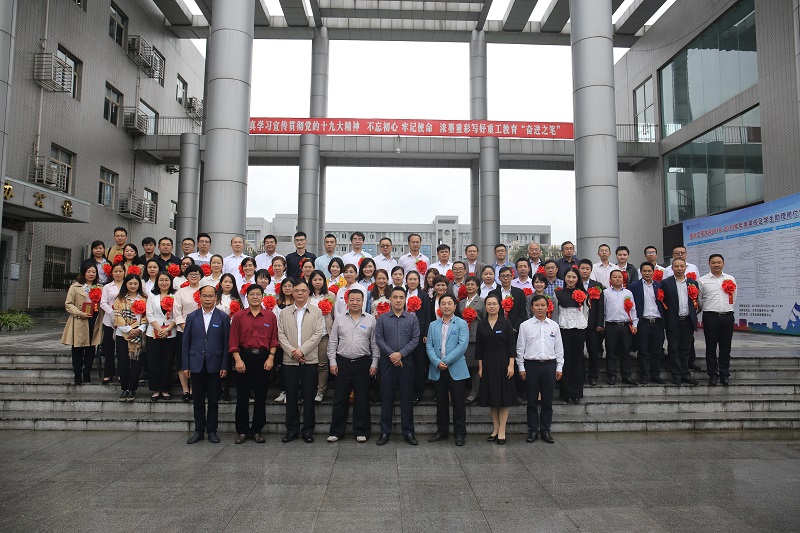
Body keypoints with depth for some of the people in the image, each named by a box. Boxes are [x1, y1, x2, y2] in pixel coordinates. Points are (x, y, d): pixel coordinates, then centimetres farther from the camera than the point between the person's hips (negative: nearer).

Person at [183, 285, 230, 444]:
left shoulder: (223, 318, 1)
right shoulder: (192, 317, 6)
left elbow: (226, 344, -1)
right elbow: (186, 343, 6)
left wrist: (225, 366, -6)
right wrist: (185, 366, 0)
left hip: (214, 365, -1)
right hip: (196, 365, 1)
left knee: (213, 400, 6)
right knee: (198, 400, 9)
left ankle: (212, 431, 18)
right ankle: (199, 431, 21)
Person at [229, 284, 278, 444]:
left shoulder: (270, 316, 5)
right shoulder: (238, 316, 4)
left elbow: (274, 339, 4)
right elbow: (233, 341, 1)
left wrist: (271, 358, -6)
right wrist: (238, 359, -9)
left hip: (263, 358, 0)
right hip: (244, 357, 0)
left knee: (261, 396, 6)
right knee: (242, 396, 5)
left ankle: (257, 430, 18)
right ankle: (242, 431, 17)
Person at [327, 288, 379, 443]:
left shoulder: (371, 320, 3)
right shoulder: (339, 319, 6)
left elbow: (375, 343, 4)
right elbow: (332, 342, 7)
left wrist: (374, 363, -1)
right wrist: (332, 362, 0)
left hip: (363, 363, -1)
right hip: (342, 363, 1)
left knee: (362, 399, 5)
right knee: (340, 399, 6)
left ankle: (361, 432, 17)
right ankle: (336, 431, 17)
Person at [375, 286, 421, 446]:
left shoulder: (412, 318, 5)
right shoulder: (382, 318, 4)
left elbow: (415, 339, -2)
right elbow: (378, 339, -2)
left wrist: (401, 354, -12)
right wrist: (392, 355, -11)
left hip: (406, 361, 0)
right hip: (387, 361, 0)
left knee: (407, 397, 5)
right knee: (386, 397, 5)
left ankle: (408, 431, 14)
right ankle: (385, 431, 13)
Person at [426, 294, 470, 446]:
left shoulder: (461, 324, 0)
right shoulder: (433, 325, 11)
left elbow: (462, 345, -11)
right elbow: (429, 346, 4)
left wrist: (446, 361, -15)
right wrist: (437, 362, -12)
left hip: (456, 369, -3)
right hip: (437, 370, 3)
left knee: (458, 403, 2)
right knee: (441, 403, 11)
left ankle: (460, 433, 13)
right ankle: (441, 431, 23)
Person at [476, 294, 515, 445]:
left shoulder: (506, 323, -3)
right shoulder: (481, 324, 4)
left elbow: (512, 345, -4)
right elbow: (479, 347, 6)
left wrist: (511, 365, -11)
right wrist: (480, 367, 3)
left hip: (503, 363, -2)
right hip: (488, 363, 3)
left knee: (504, 397, 1)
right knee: (491, 397, 9)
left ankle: (502, 431, 8)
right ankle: (495, 429, 20)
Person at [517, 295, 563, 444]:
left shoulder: (554, 326, 5)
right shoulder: (525, 326, -1)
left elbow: (559, 347, 8)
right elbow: (520, 347, 1)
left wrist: (559, 367, 5)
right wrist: (521, 367, -1)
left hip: (549, 365, 2)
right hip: (531, 365, -1)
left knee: (547, 401, 8)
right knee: (532, 400, 6)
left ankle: (545, 430, 19)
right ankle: (533, 430, 16)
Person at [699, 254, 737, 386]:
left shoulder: (731, 279, 10)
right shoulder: (702, 280, 1)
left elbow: (733, 298, 17)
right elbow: (699, 300, 7)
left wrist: (727, 308, 13)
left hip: (727, 316, 2)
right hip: (710, 317, -2)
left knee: (725, 348, 7)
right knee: (711, 347, 2)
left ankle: (725, 375, 15)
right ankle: (713, 375, 10)